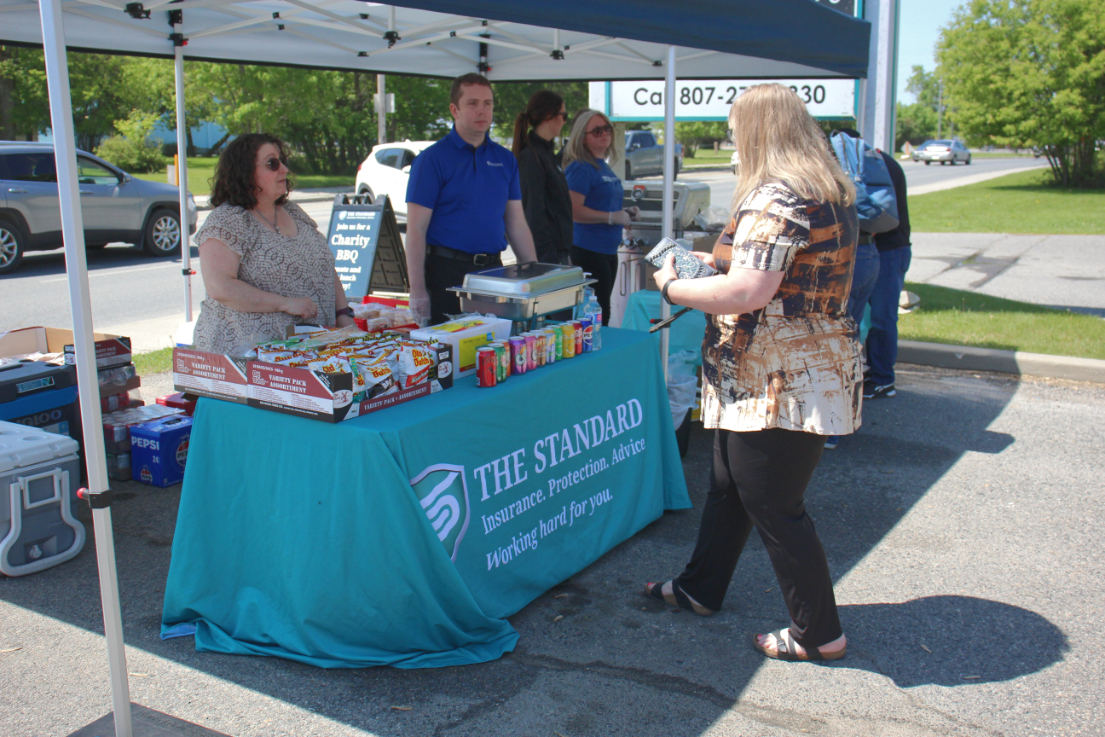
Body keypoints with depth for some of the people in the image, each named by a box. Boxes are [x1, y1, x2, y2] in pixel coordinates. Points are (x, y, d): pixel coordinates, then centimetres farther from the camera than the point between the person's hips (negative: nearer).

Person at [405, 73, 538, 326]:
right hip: (447, 271, -5)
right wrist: (417, 291, -14)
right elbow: (416, 229, -8)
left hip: (493, 269, 5)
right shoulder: (432, 159, -5)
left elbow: (517, 225, 14)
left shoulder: (506, 159, 11)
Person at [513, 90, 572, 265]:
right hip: (546, 254, -9)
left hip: (558, 249, 9)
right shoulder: (531, 156, -14)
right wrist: (549, 257, -21)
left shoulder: (547, 153, 16)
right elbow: (534, 213, -18)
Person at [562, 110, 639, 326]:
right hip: (588, 251, -9)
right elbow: (573, 211, -21)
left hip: (608, 250, 9)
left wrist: (625, 212, 11)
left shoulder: (604, 167, 16)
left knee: (602, 311, 14)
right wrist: (612, 217, -18)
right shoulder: (580, 168, -11)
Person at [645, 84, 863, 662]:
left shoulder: (774, 197, -20)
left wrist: (673, 286, -13)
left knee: (773, 507, 2)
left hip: (780, 385, -11)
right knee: (729, 485, 22)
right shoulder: (830, 190, 13)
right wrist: (721, 262, 20)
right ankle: (701, 588, 39)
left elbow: (748, 293, -28)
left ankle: (819, 635, 17)